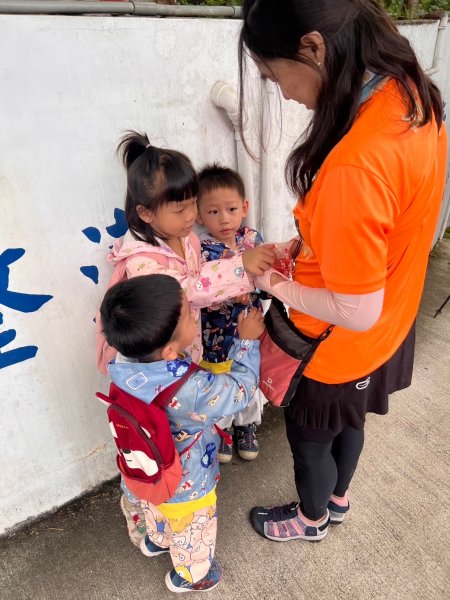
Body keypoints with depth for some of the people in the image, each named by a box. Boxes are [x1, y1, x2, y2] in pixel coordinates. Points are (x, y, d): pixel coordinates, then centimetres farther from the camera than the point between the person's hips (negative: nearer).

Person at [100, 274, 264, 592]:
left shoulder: (124, 361, -26)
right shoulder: (195, 390, -44)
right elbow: (241, 391, -25)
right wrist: (248, 340, -15)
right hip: (184, 487, -5)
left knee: (157, 513, 38)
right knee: (191, 531, 28)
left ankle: (156, 540, 68)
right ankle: (189, 575, 57)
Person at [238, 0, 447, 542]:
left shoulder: (353, 166, -39)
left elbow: (356, 311, -30)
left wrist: (275, 285, -16)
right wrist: (308, 243, -1)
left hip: (338, 349, -8)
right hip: (389, 331, 8)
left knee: (310, 440, 23)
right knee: (348, 424, 32)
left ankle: (310, 520, 55)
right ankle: (337, 499, 62)